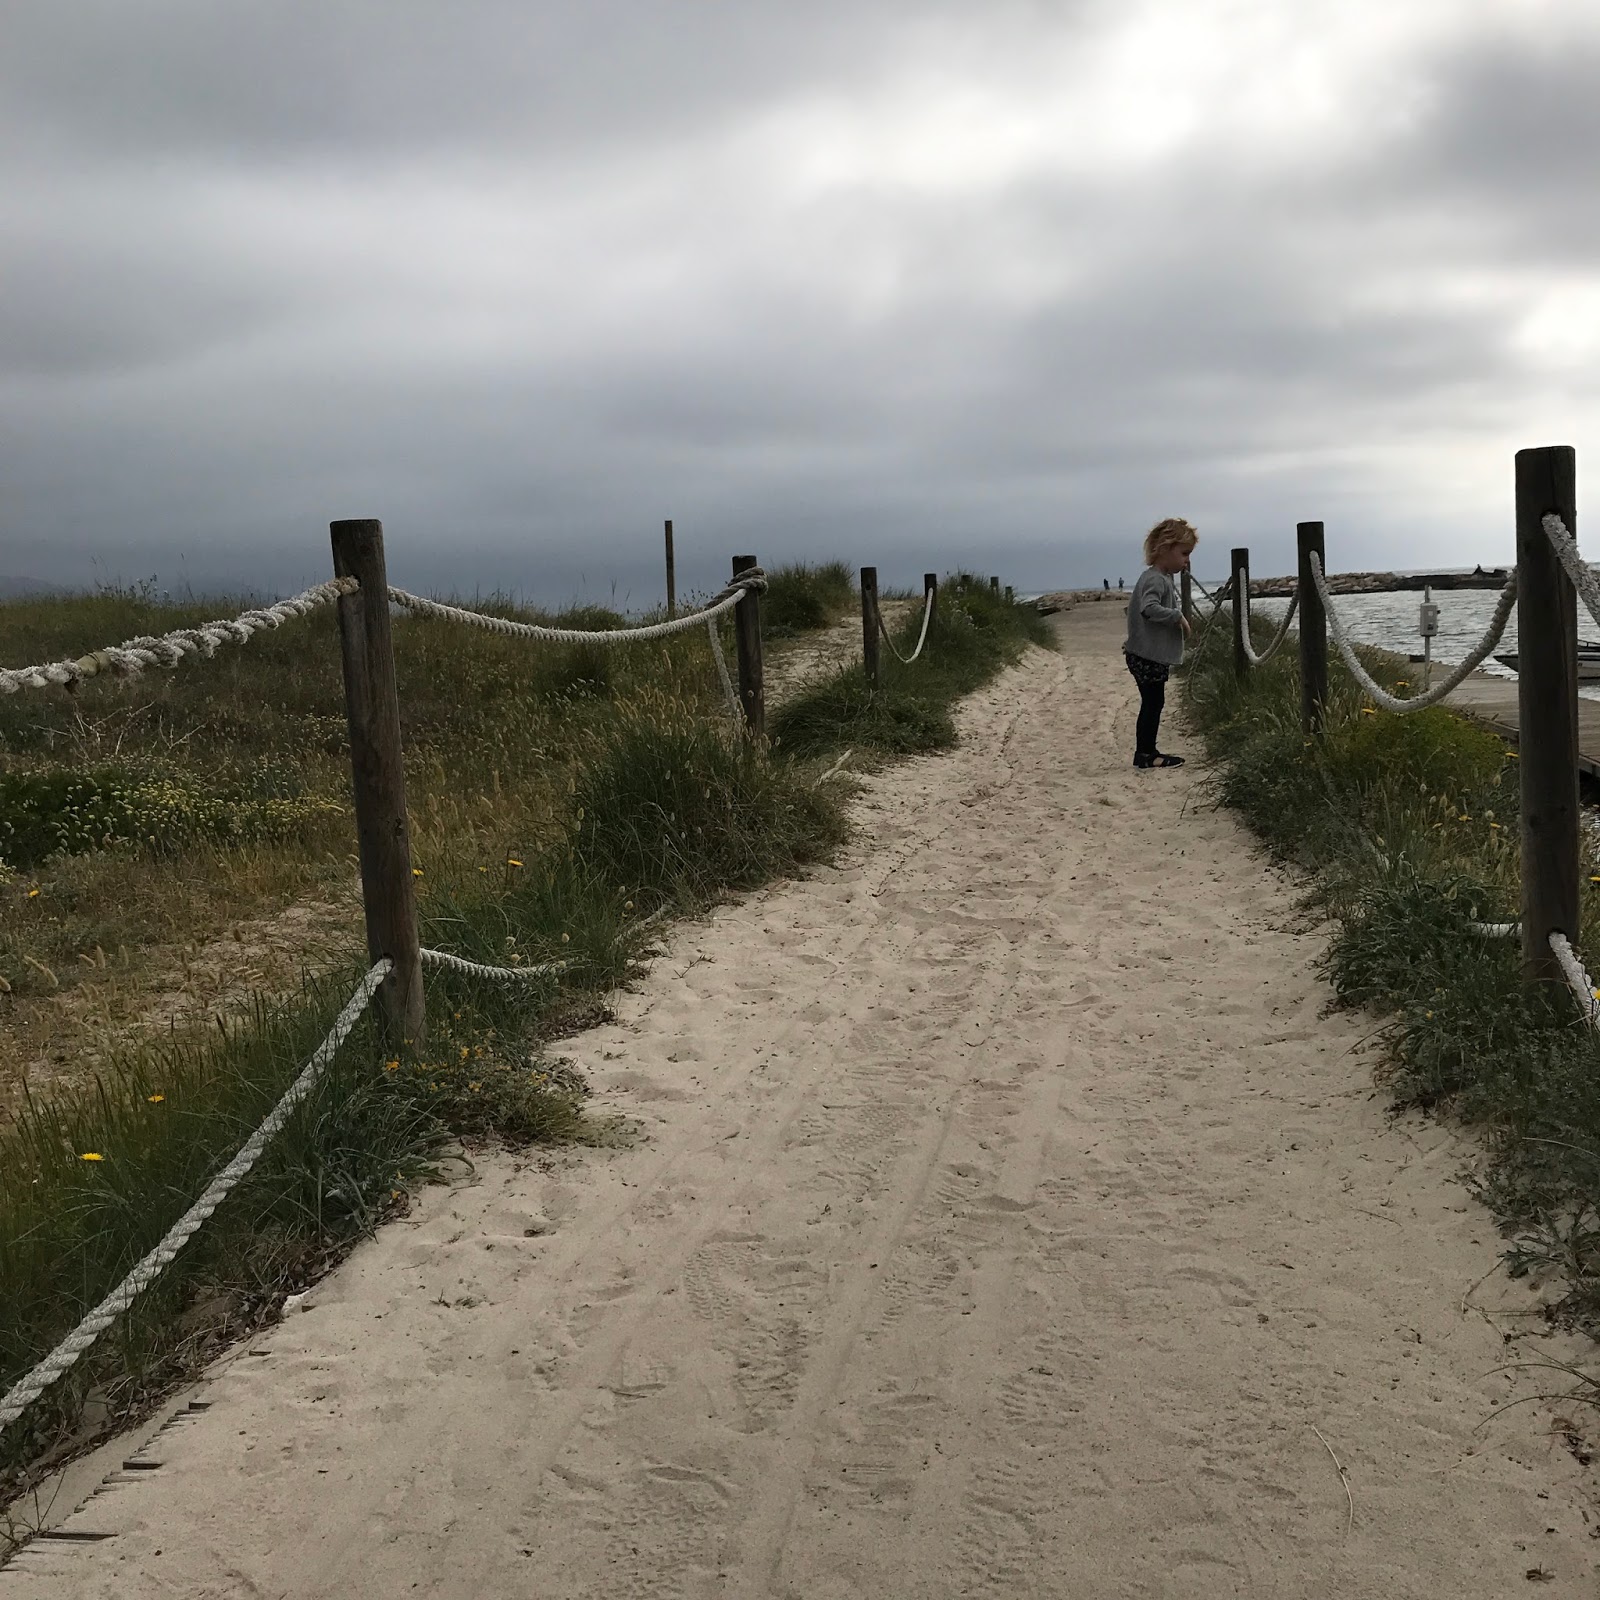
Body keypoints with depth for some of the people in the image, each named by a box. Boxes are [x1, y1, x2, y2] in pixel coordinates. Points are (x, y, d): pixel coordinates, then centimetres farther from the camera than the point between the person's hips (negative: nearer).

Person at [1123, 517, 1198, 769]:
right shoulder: (1155, 580, -18)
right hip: (1149, 656, -10)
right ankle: (1144, 753, 2)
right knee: (1152, 703, -4)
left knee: (1153, 703, 13)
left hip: (1153, 656, 10)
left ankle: (1147, 752, 19)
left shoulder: (1163, 579, 15)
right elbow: (1149, 609, -33)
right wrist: (1178, 616, -24)